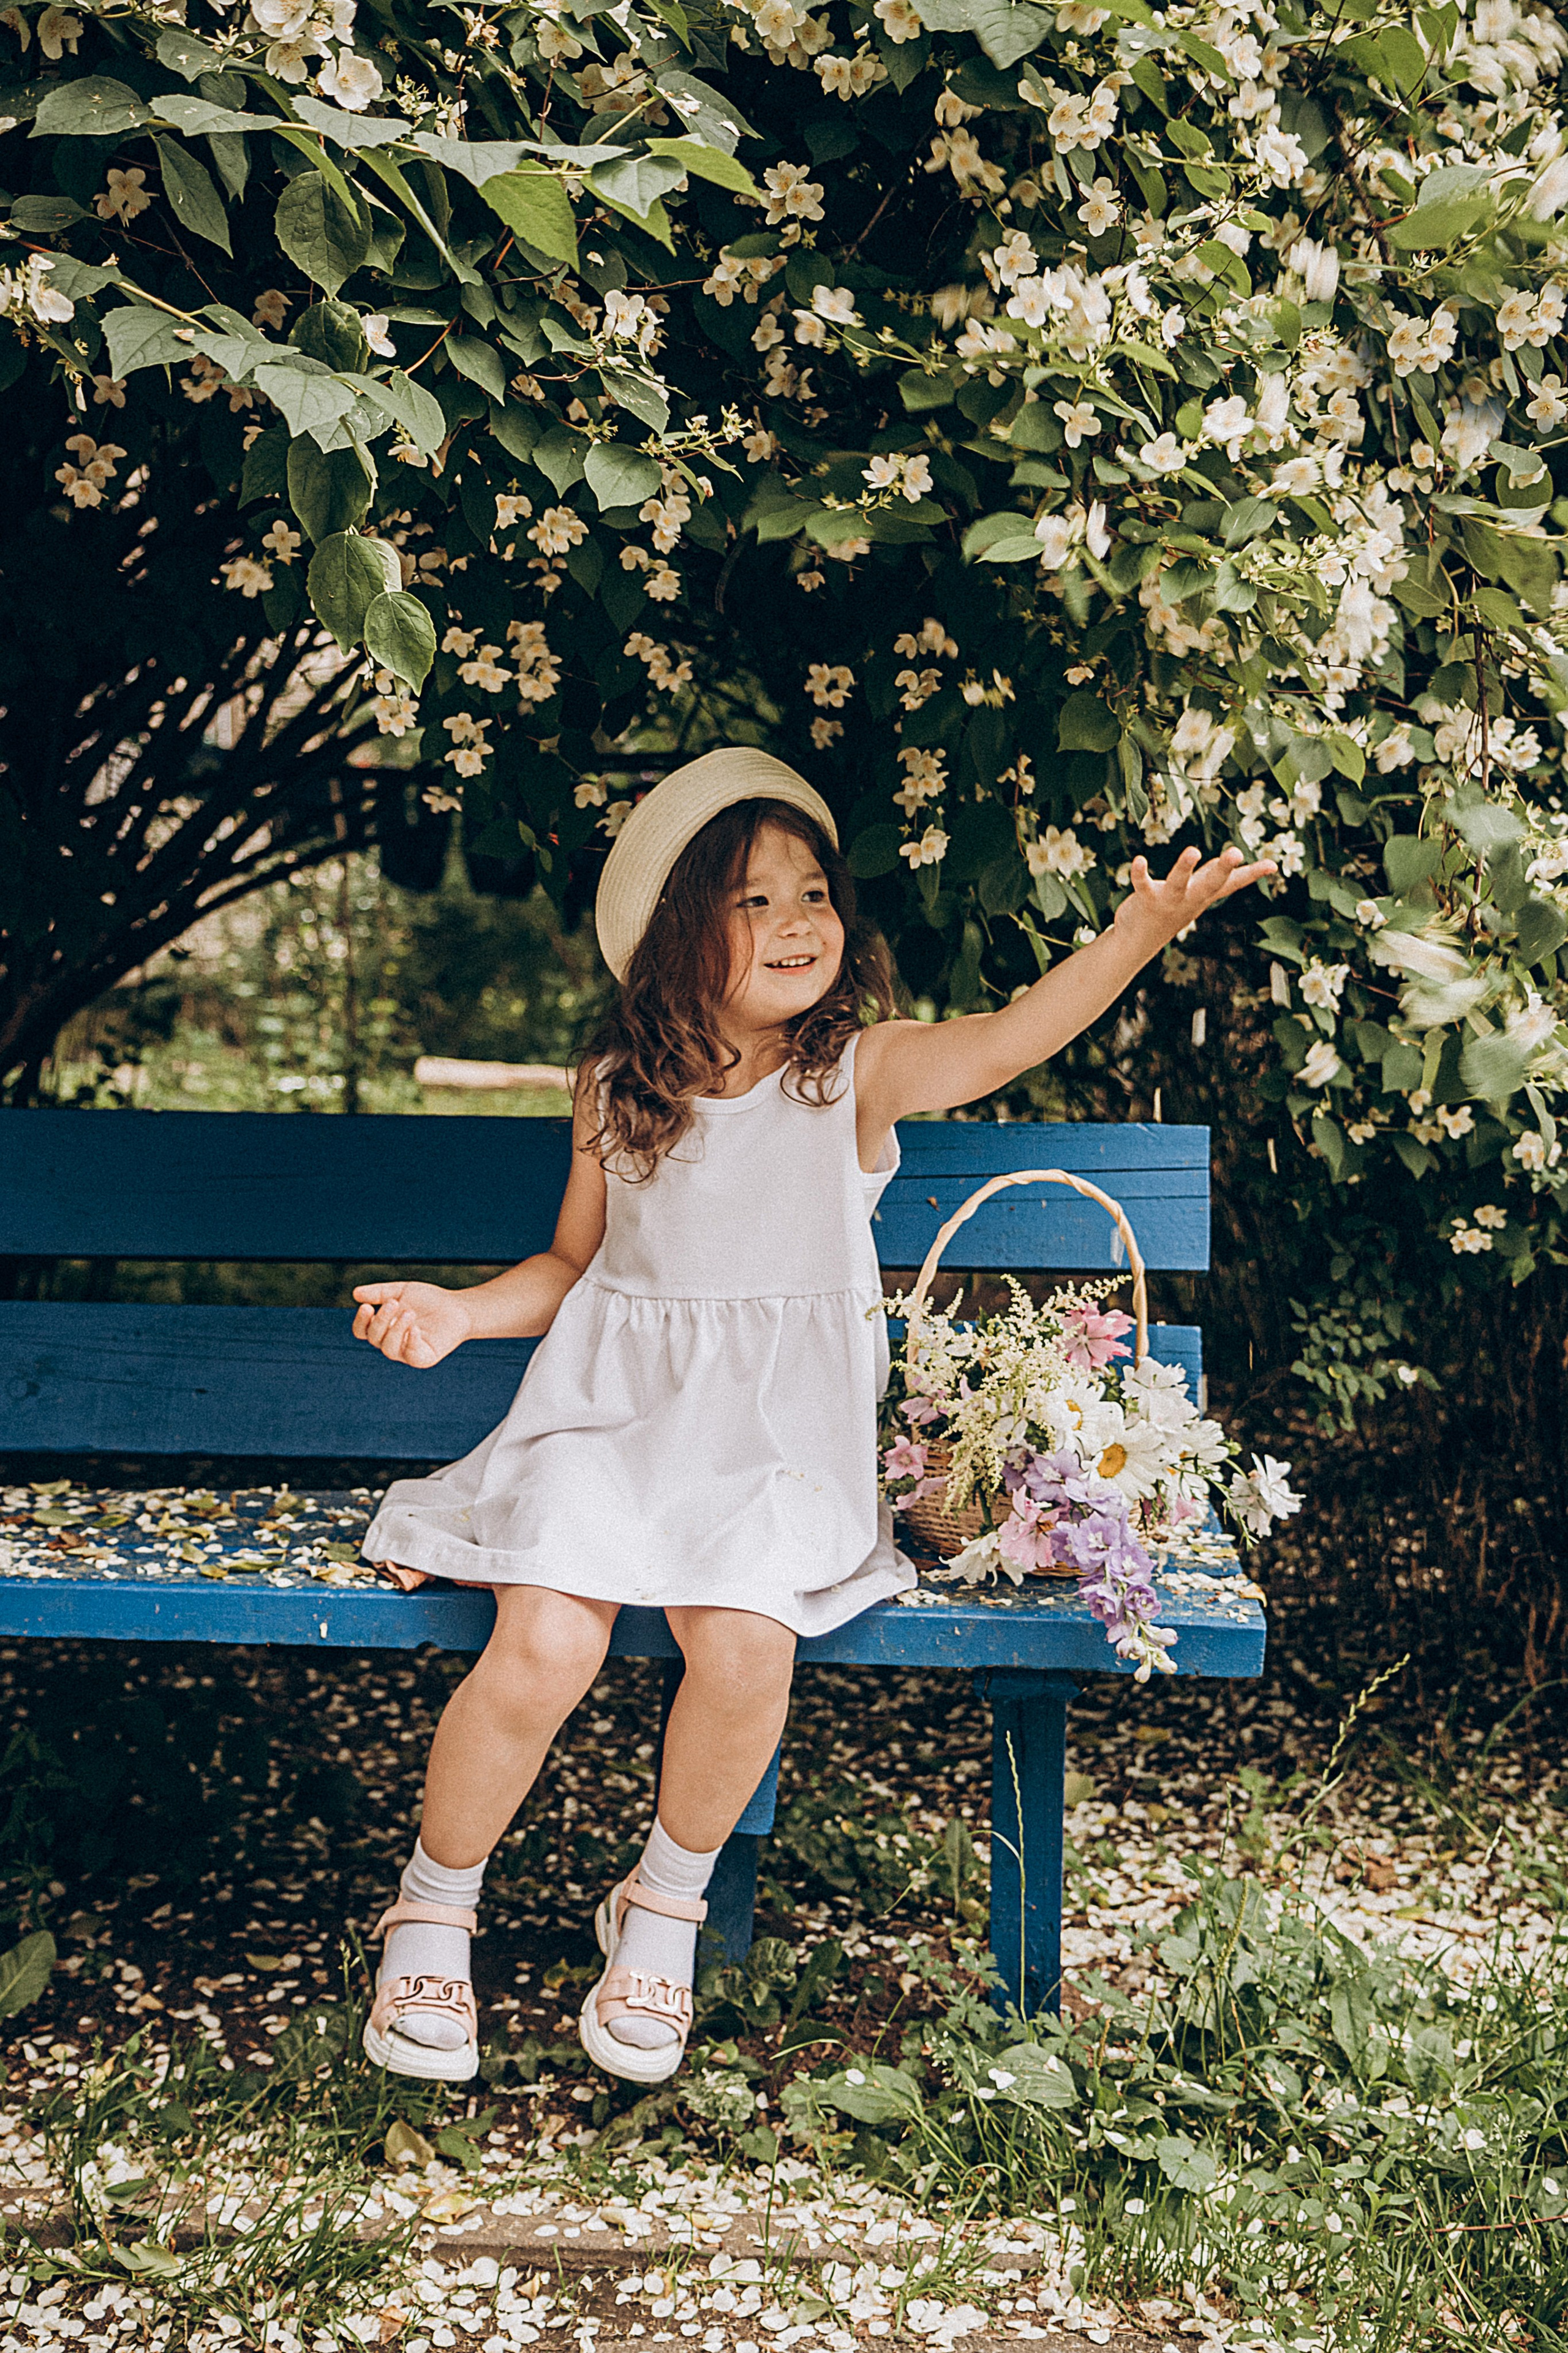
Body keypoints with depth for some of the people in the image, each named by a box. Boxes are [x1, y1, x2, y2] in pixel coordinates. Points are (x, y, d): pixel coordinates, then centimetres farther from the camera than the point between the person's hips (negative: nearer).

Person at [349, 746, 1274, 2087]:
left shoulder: (860, 1072, -2)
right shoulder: (617, 1092, 6)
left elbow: (1013, 1036, -22)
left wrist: (1138, 933, -39)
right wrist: (458, 1311, 2)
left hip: (774, 1436, -1)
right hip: (614, 1414, 1)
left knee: (748, 1649, -28)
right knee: (546, 1646, -23)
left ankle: (664, 1912, 3)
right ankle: (432, 1916, 4)